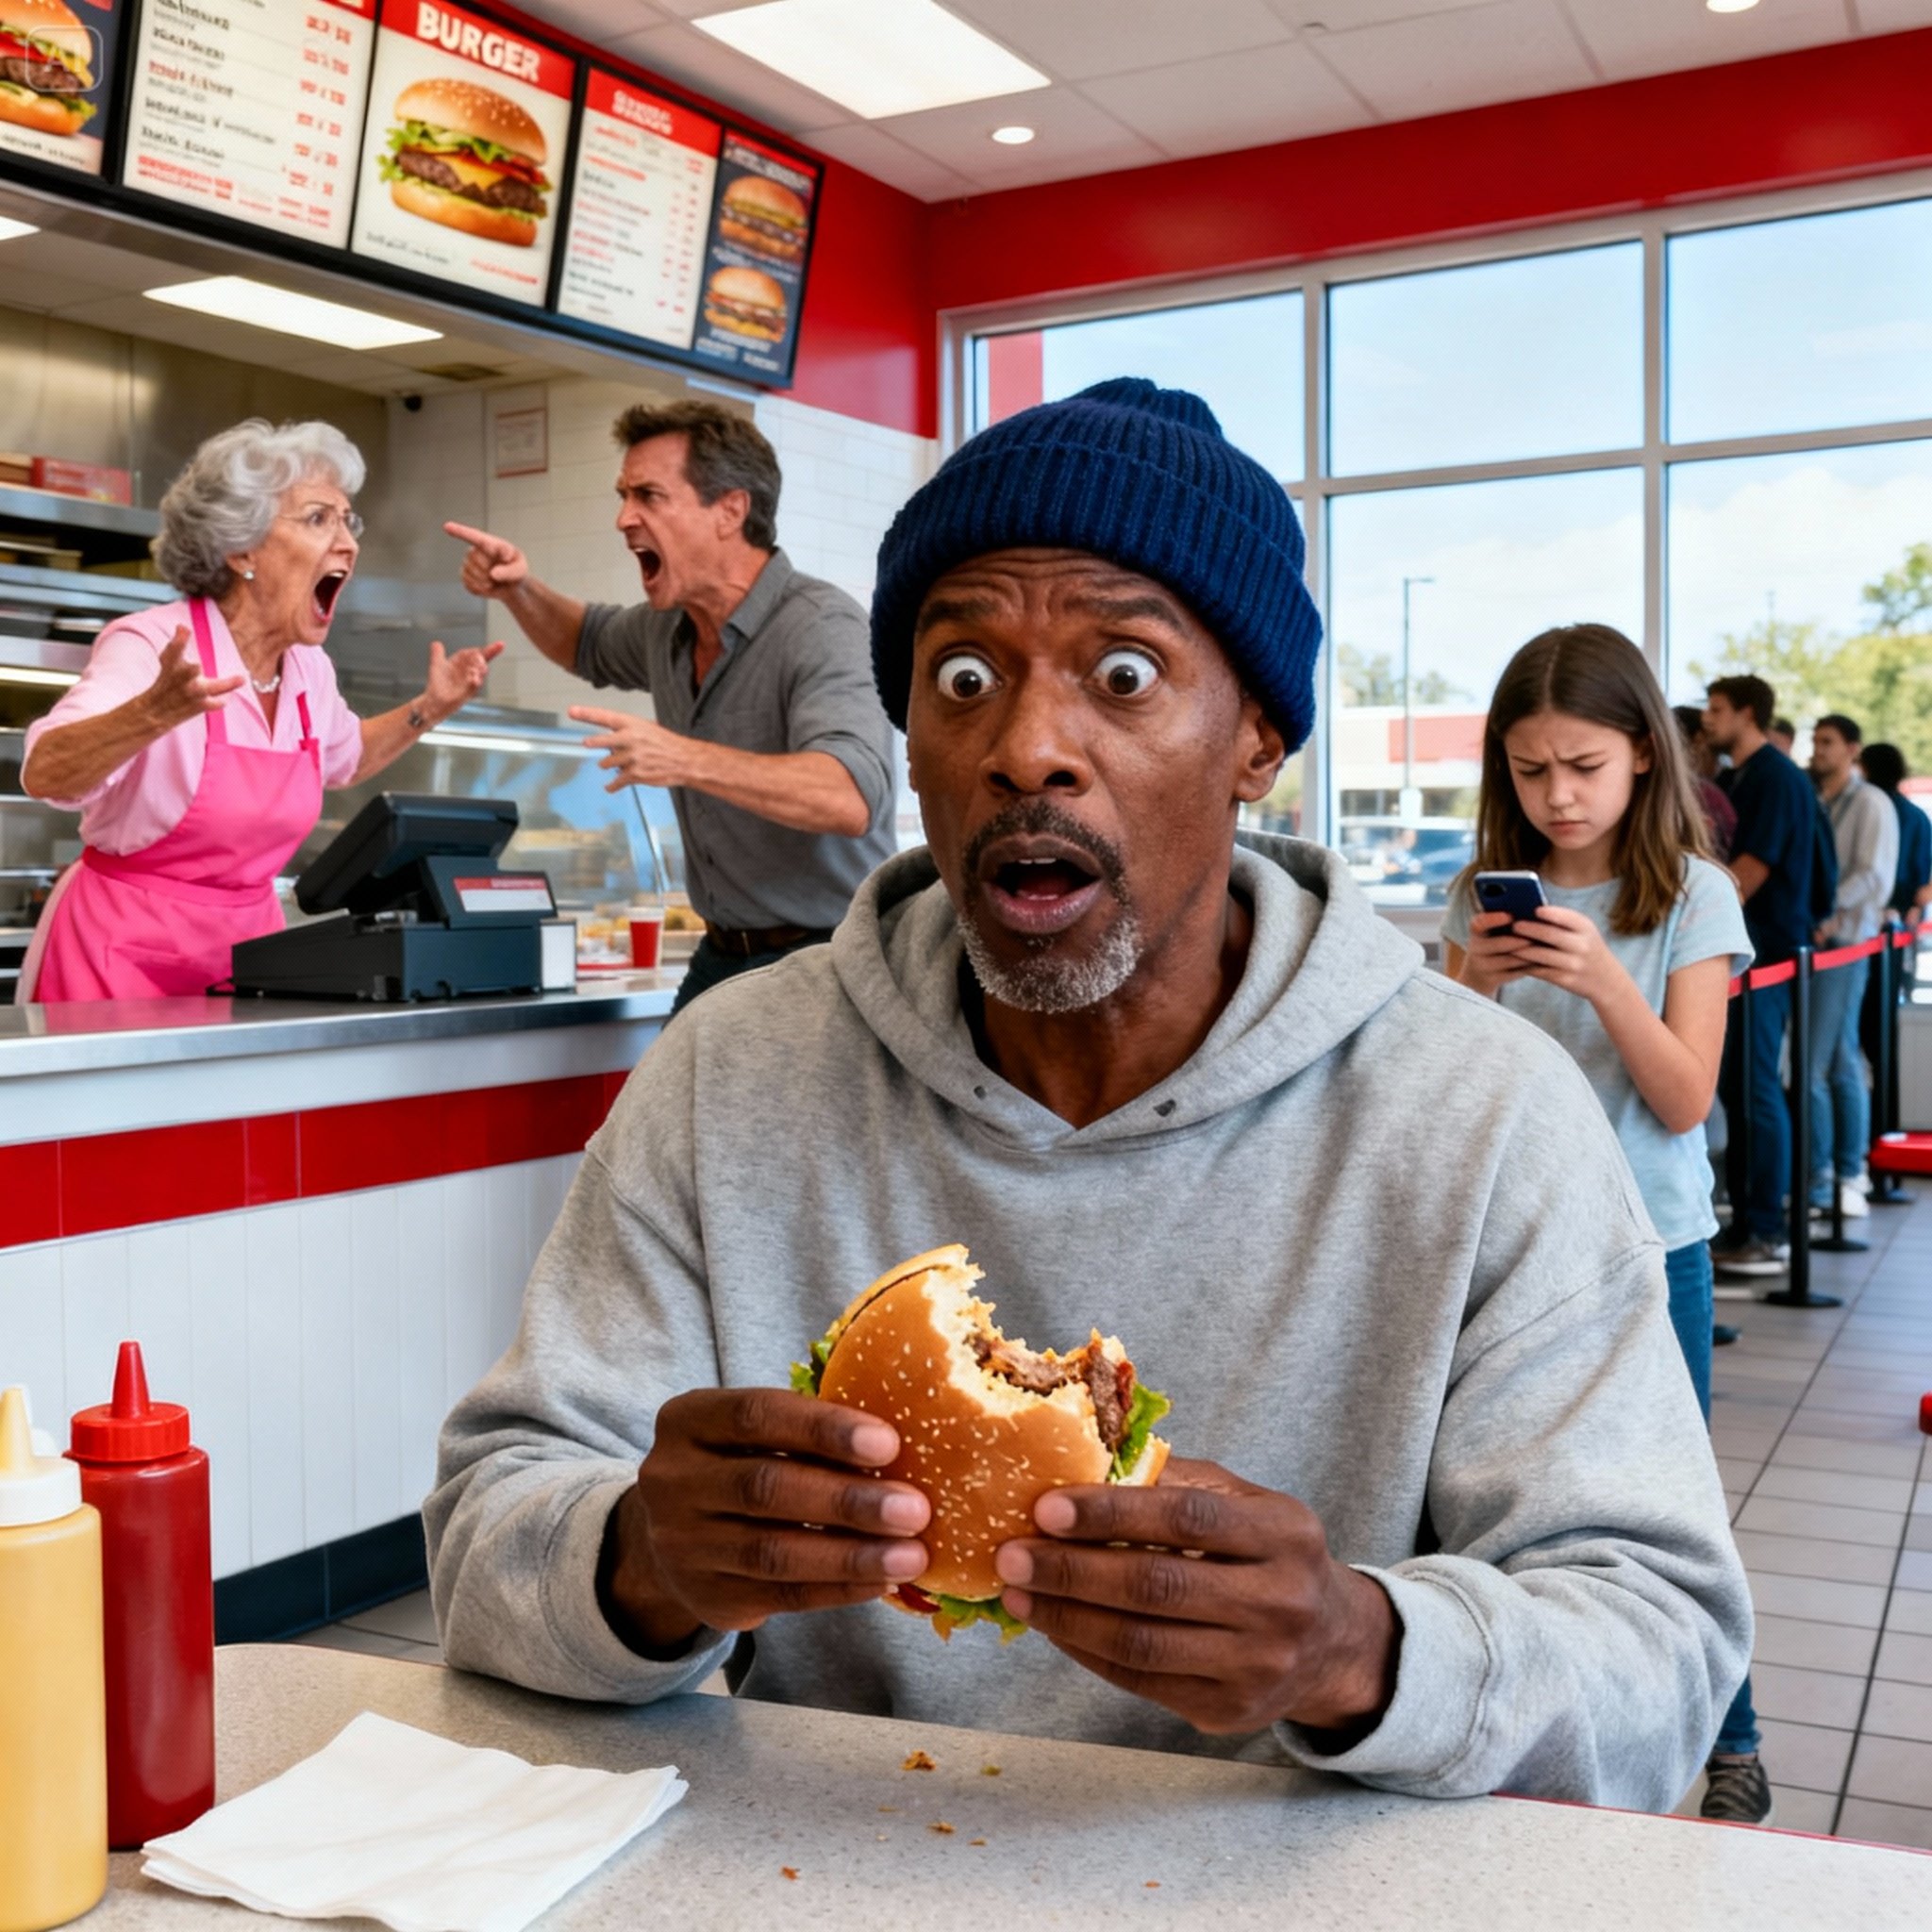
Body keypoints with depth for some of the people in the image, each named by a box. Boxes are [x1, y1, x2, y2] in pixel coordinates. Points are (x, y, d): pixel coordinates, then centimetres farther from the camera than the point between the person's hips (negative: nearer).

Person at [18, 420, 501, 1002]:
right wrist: (153, 714, -48)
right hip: (126, 953, -6)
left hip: (248, 947, 6)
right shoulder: (152, 648, -17)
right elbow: (45, 776, -30)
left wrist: (430, 709, 7)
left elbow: (344, 757, 24)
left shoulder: (309, 667, 2)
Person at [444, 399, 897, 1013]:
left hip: (822, 964, -7)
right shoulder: (673, 626, 6)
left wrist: (685, 760, -43)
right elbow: (591, 643, 31)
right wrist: (518, 590, 10)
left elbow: (851, 798, -35)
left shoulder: (822, 626, -19)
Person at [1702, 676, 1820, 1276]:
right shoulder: (1744, 778, 16)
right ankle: (1746, 1221, 18)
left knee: (1757, 1090, -6)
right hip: (1744, 950, 10)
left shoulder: (1775, 777, -12)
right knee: (1736, 1087, 12)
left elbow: (1752, 871, -17)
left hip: (1764, 952, -10)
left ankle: (1765, 1236, -1)